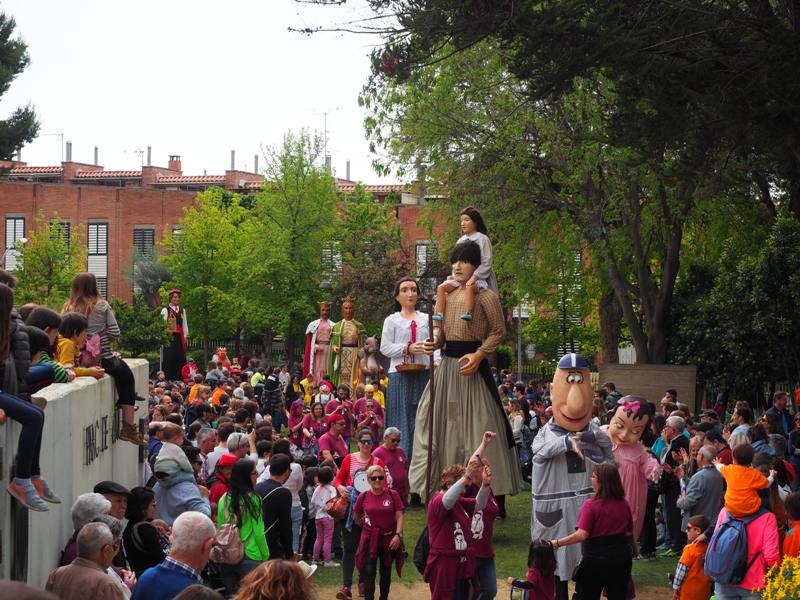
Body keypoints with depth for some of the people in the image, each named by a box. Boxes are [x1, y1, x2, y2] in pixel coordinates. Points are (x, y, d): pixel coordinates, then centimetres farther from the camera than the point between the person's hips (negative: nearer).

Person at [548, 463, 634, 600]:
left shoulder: (591, 505, -18)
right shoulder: (623, 504, 0)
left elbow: (582, 535, -25)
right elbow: (629, 532, 11)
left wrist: (556, 543, -19)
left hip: (596, 560, -5)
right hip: (621, 559, 5)